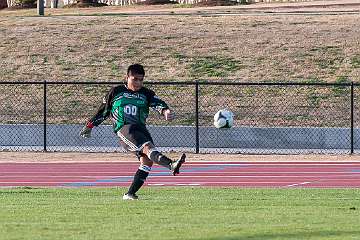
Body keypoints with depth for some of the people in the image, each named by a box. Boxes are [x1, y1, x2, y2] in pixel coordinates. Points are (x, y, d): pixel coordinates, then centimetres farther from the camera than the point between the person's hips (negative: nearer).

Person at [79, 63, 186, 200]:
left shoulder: (146, 94, 18)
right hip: (123, 129, -4)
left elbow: (157, 103, -1)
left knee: (147, 160, -14)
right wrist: (90, 125, 29)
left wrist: (165, 111, -24)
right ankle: (171, 165, -57)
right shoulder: (116, 92, 15)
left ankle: (130, 194, -7)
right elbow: (103, 110, 25)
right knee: (147, 146, -29)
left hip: (140, 128, 4)